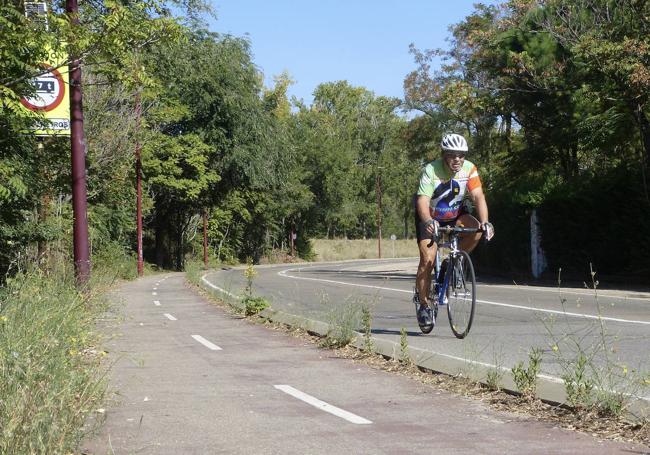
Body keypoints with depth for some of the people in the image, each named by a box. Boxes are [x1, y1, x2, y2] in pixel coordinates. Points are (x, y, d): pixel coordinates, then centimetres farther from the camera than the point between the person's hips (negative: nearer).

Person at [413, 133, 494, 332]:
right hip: (431, 218, -3)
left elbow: (478, 197, -26)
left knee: (476, 229, -27)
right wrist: (428, 222, -57)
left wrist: (484, 222, -43)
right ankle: (423, 304, -1)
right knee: (427, 259, -17)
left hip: (455, 215, 3)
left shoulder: (469, 169, -19)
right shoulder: (430, 171, -27)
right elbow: (423, 201, -37)